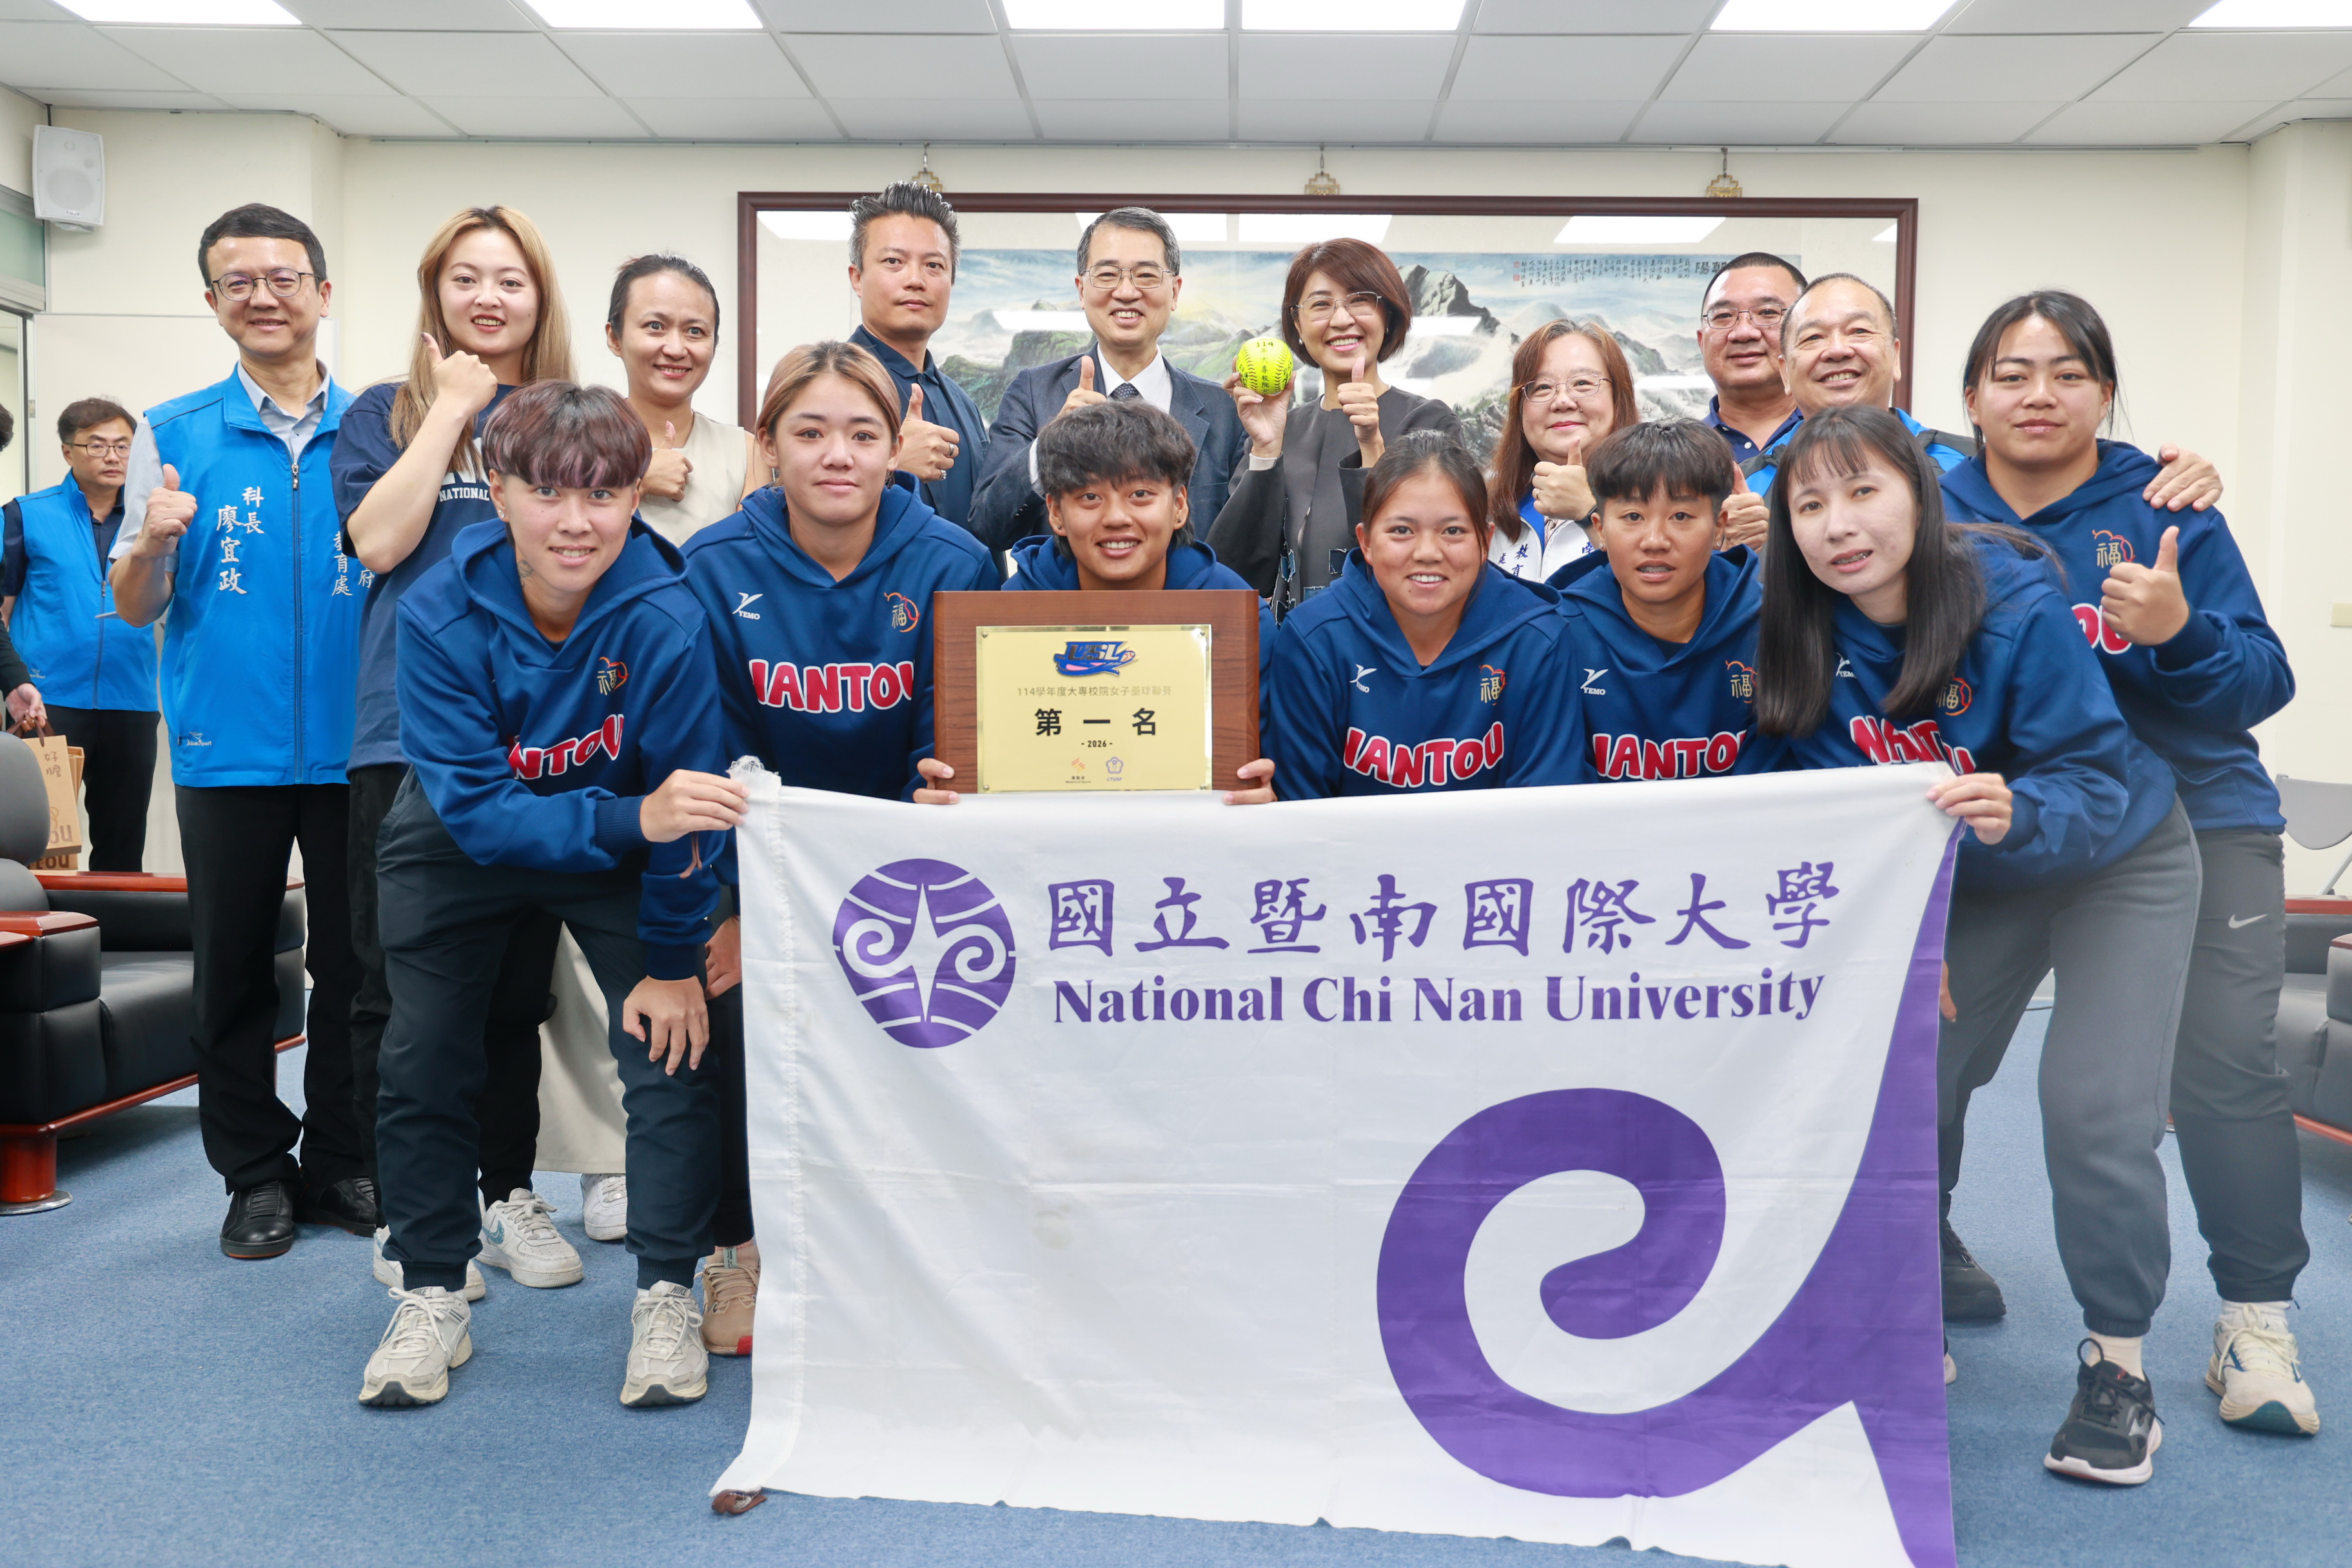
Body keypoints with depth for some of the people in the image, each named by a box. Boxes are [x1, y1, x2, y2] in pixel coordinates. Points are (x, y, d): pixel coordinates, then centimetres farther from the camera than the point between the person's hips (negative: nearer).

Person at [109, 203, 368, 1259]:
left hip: (357, 746, 0)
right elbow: (135, 611, 5)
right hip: (227, 750, 0)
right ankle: (256, 1175, 21)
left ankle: (343, 1162, 22)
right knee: (233, 972, 8)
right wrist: (150, 545, -16)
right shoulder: (172, 436, 4)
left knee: (355, 967, 7)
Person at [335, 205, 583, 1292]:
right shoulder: (386, 413, 9)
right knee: (400, 987, 1)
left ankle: (507, 1194, 23)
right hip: (411, 731, -2)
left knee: (517, 980, 9)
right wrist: (453, 409, -5)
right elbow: (381, 539, -8)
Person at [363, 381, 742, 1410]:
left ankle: (668, 1296, 4)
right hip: (458, 850, 1)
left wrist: (671, 959, -17)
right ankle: (430, 1298, 19)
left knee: (670, 1042, -11)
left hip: (623, 855, -1)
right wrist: (634, 819, -48)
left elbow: (685, 802, -23)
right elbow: (476, 810, -33)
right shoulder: (439, 617, -30)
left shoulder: (667, 619, -32)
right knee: (424, 1059, 2)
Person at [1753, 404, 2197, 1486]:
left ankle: (2116, 1360, 6)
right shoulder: (1806, 641, -16)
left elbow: (2096, 784, -28)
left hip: (2117, 863, -4)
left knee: (2095, 1109, -16)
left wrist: (2016, 814, -48)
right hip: (1968, 881, 4)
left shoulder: (2018, 606, -29)